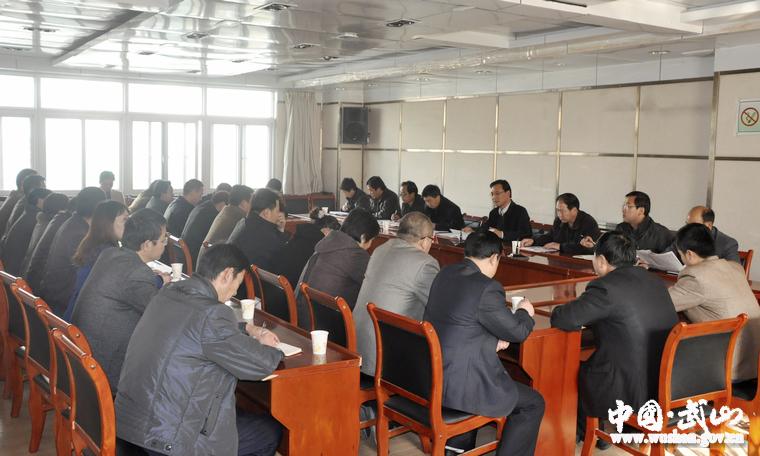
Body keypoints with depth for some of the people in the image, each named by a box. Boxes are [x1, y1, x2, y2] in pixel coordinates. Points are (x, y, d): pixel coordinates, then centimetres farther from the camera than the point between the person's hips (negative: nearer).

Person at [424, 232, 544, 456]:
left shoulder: (445, 274, 4)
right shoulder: (487, 288, -19)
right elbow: (517, 332, -8)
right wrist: (524, 312, 13)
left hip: (431, 375, 8)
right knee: (533, 403, 9)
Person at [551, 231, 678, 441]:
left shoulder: (606, 287, -18)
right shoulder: (655, 281, 6)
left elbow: (562, 319, -17)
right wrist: (592, 320, 20)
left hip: (631, 393, -7)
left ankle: (585, 431, 39)